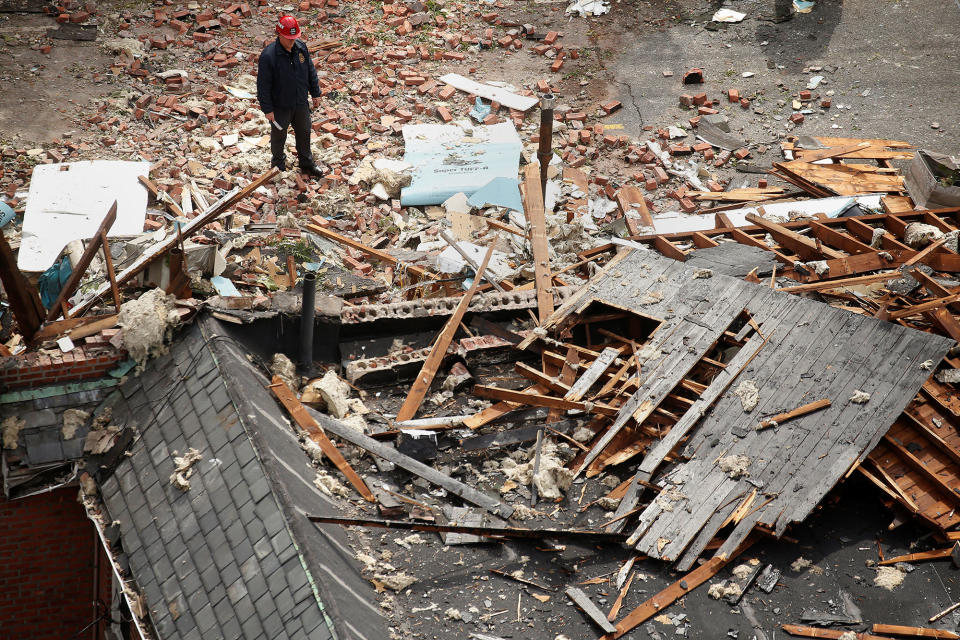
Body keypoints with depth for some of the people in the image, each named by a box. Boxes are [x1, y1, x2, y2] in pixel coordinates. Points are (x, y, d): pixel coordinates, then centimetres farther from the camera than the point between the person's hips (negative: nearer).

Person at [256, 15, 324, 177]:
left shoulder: (301, 47, -9)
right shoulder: (268, 55, -26)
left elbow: (311, 72, 6)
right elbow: (263, 85, -20)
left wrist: (315, 93, 11)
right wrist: (267, 109, -16)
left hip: (301, 103, 5)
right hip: (280, 107, -5)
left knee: (304, 133, 20)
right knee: (279, 135, 17)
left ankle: (307, 164, 40)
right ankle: (278, 162, 42)